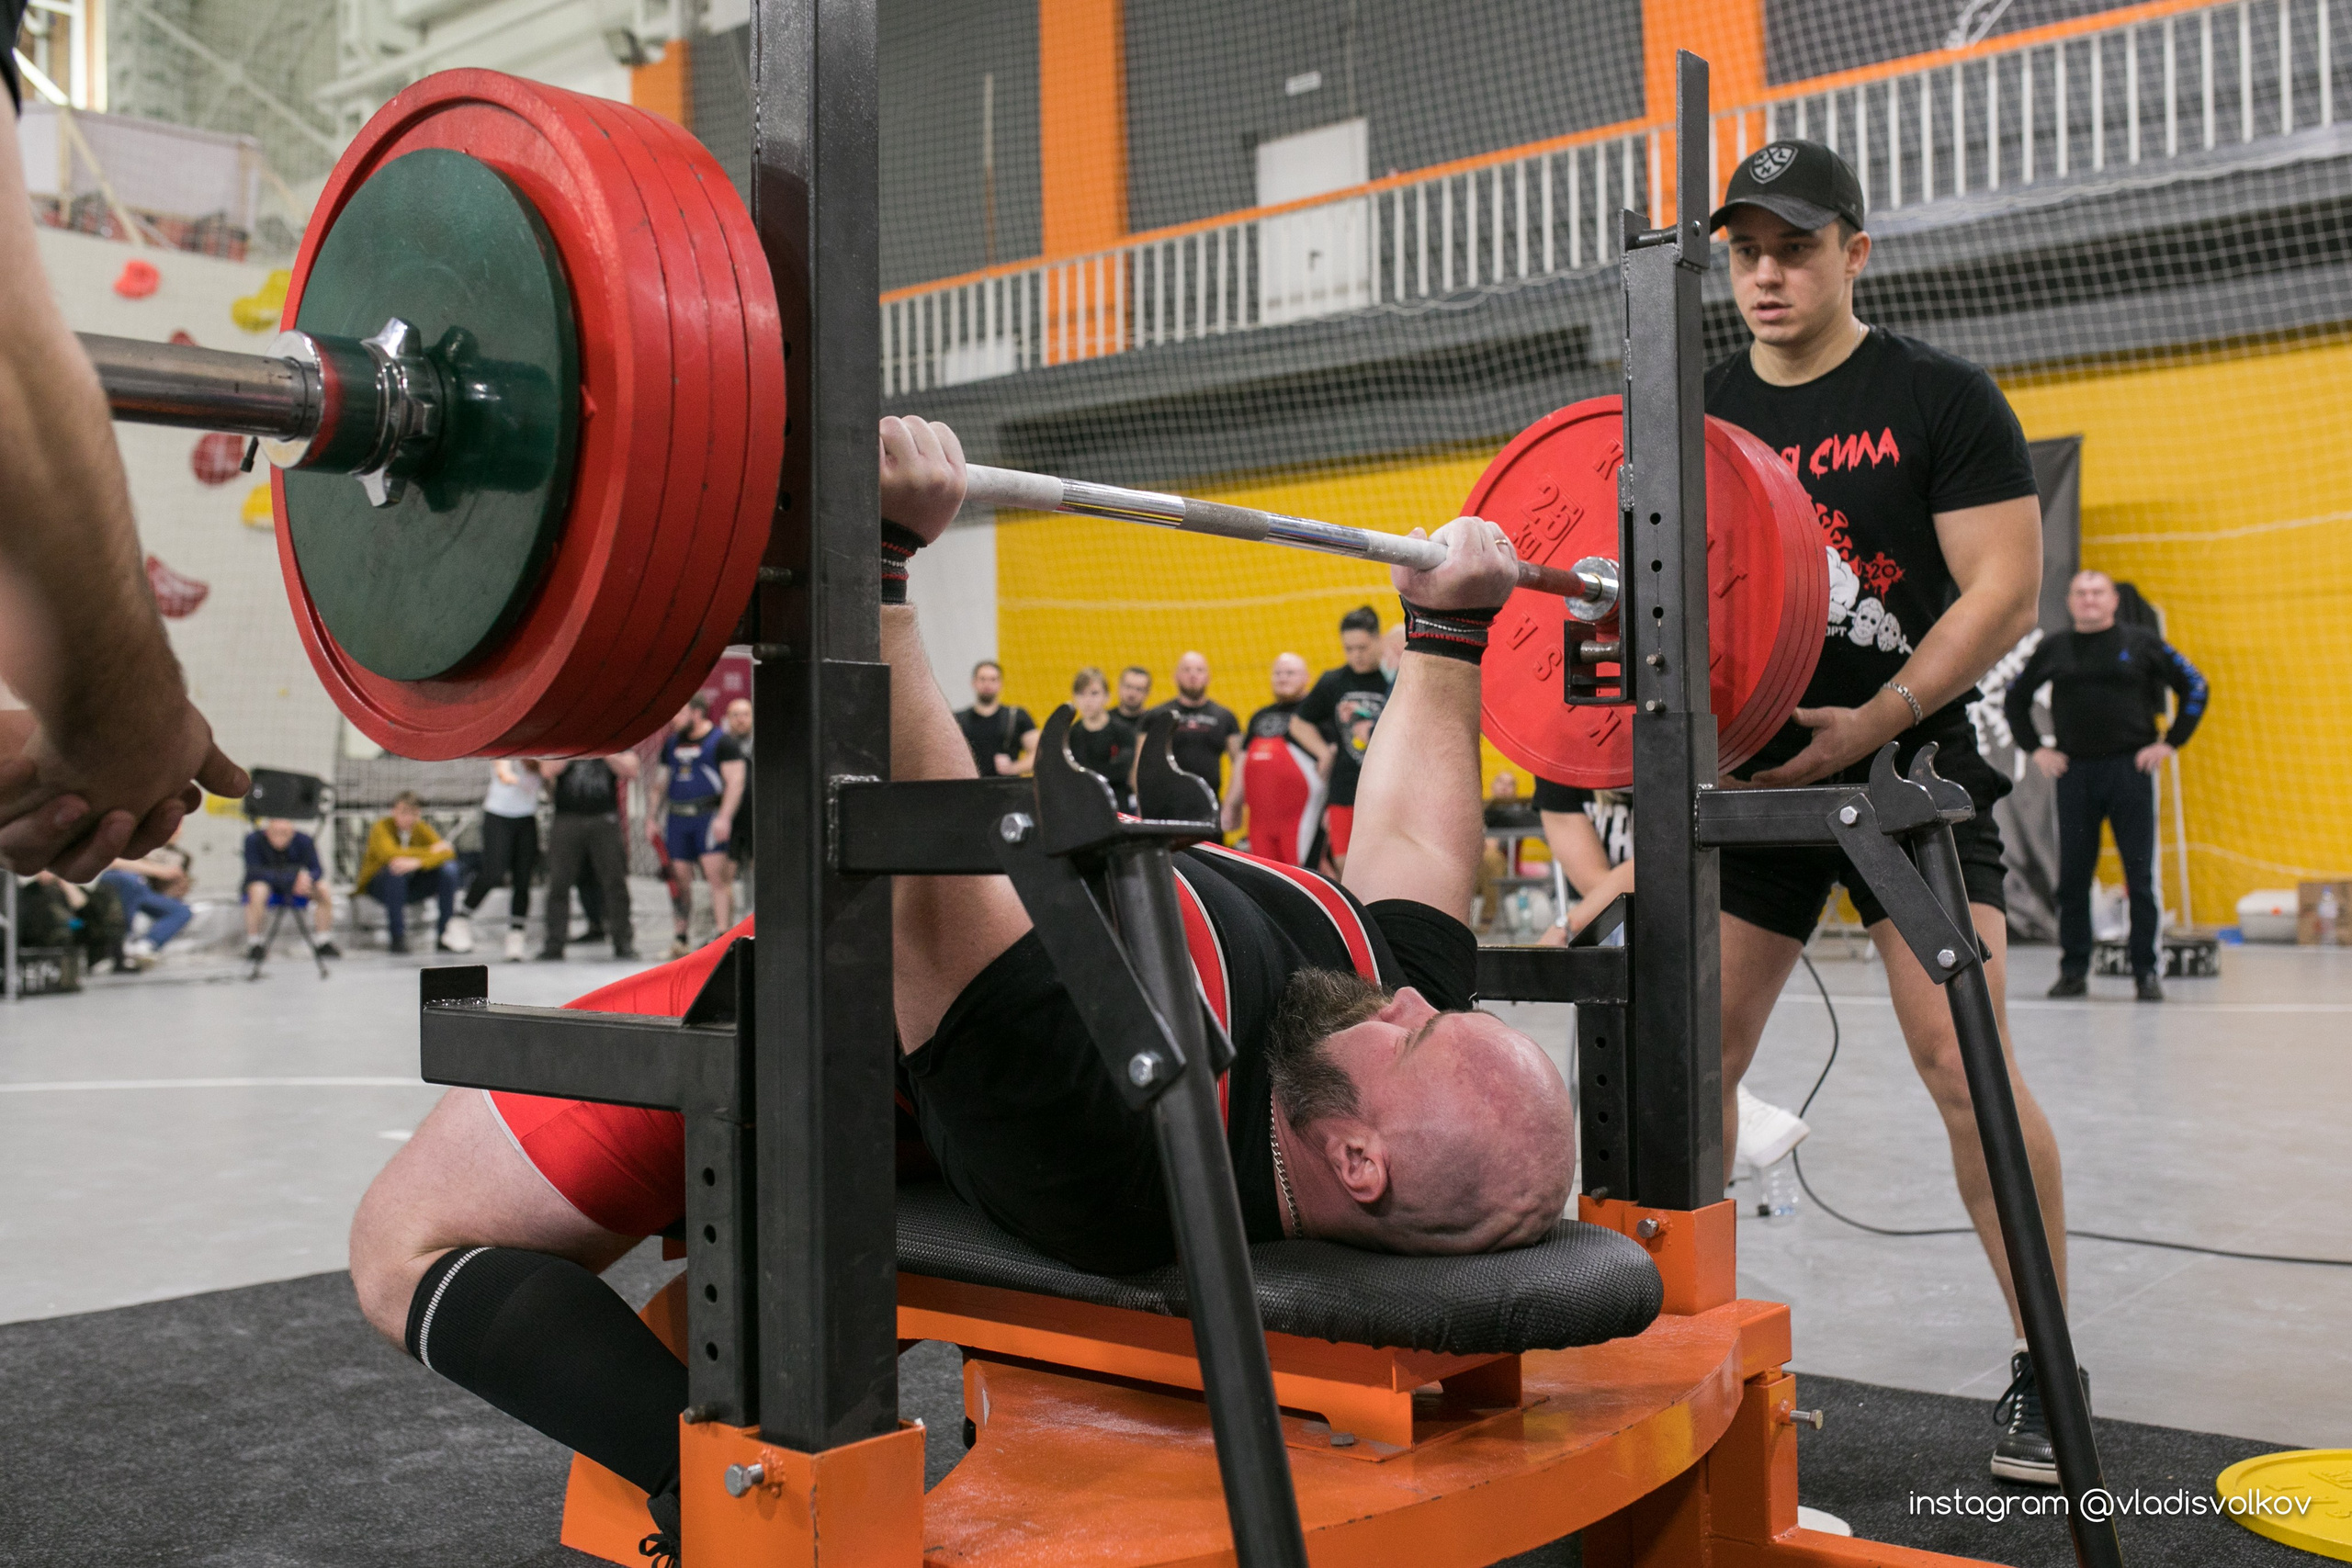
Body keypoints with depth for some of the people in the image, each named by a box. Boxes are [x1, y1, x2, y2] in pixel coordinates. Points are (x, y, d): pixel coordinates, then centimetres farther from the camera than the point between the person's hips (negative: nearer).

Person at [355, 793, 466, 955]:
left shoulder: (421, 828, -3)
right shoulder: (382, 827, -15)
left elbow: (447, 852, -19)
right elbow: (390, 853, -35)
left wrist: (417, 862, -38)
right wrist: (430, 851, -28)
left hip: (410, 888, 4)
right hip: (376, 885, -4)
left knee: (448, 868, -19)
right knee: (395, 870, -36)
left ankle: (445, 936, -14)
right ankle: (397, 938, -27)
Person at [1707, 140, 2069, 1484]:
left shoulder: (1941, 400, -3)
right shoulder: (1702, 414, 9)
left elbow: (2006, 589, -8)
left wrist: (1872, 723, -18)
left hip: (1910, 763, -4)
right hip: (1747, 774, 4)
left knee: (1967, 1063, -11)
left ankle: (2048, 1371, 4)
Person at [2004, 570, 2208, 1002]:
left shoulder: (2141, 642, 5)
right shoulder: (2052, 650, 9)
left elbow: (2194, 687, 8)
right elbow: (2014, 699, 22)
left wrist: (2170, 743, 1)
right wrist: (2035, 748, 12)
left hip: (2129, 770, -2)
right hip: (2073, 772, 2)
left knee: (2140, 875, -2)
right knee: (2072, 876, 3)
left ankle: (2146, 971, 5)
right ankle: (2073, 970, 11)